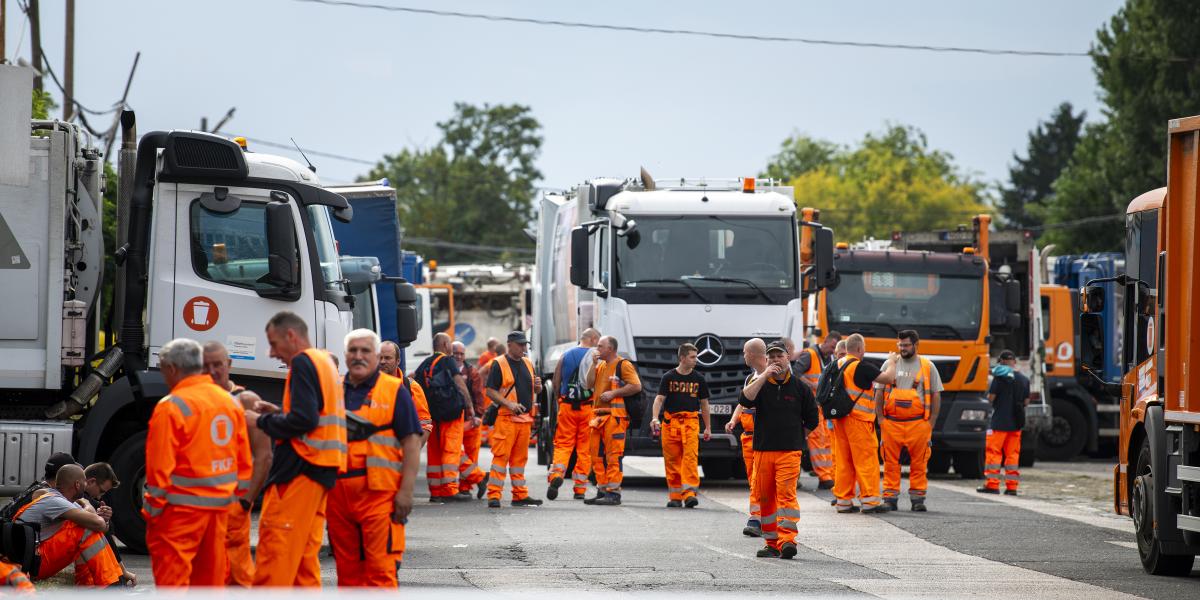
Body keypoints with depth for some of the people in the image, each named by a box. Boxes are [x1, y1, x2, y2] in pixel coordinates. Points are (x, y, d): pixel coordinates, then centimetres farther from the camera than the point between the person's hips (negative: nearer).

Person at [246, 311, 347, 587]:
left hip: (299, 470, -10)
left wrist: (262, 421, -8)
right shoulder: (324, 361, 21)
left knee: (274, 547, -13)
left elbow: (304, 420, -19)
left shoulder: (303, 362, -9)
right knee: (304, 554, 11)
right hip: (323, 469, 10)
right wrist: (277, 413, 16)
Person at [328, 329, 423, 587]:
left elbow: (412, 442, -2)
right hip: (338, 494, 5)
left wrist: (406, 491, -11)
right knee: (347, 568, 8)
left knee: (380, 568, -9)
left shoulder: (394, 391, 2)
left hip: (379, 494, -5)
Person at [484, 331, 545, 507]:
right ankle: (494, 495, -11)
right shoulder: (499, 364, -3)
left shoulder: (528, 364, 18)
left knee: (520, 458, 11)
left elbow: (536, 392, 24)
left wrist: (538, 386, 1)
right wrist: (508, 404, -20)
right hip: (505, 418, -7)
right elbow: (490, 391, -8)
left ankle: (520, 495, 16)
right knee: (501, 456, -10)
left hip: (525, 418, 7)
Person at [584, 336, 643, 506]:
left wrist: (613, 393, -15)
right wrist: (594, 365, 6)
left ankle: (613, 493, -10)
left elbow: (636, 386, -12)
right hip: (599, 415, 9)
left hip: (614, 416, -9)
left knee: (613, 456, -9)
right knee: (597, 456, 9)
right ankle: (602, 491, 15)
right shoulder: (601, 366, 22)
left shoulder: (623, 365, -4)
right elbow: (589, 384, 13)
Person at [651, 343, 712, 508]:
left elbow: (704, 404, 17)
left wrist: (708, 428, 17)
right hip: (670, 421, 0)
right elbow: (659, 398, -1)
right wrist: (655, 418, -18)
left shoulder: (698, 379, 11)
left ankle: (689, 493, -20)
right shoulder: (669, 377, 5)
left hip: (691, 421, 0)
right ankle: (675, 496, 10)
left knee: (690, 456, -15)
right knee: (672, 460, 2)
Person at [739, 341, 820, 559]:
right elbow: (745, 399, -13)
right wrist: (765, 376, -13)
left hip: (789, 451, -3)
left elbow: (811, 420, 14)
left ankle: (787, 539, -23)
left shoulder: (799, 387, 8)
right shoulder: (760, 384, 10)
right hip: (762, 450, 3)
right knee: (765, 496, 5)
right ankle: (772, 542, 14)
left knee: (786, 494, -15)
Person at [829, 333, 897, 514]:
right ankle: (869, 500, -6)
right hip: (858, 418, -8)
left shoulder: (838, 365, 10)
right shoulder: (861, 367, -13)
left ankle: (843, 501, 10)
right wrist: (892, 362, 5)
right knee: (866, 459, -3)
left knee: (843, 460, 9)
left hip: (839, 418, 8)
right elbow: (888, 378, -12)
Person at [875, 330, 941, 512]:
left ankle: (918, 499, 6)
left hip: (918, 423, -1)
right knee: (890, 462, 0)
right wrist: (880, 419, 2)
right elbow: (879, 393, 11)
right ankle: (890, 498, 5)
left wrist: (931, 422, 1)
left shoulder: (927, 367, 8)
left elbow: (936, 396, 9)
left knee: (919, 463, 0)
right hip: (891, 422, 1)